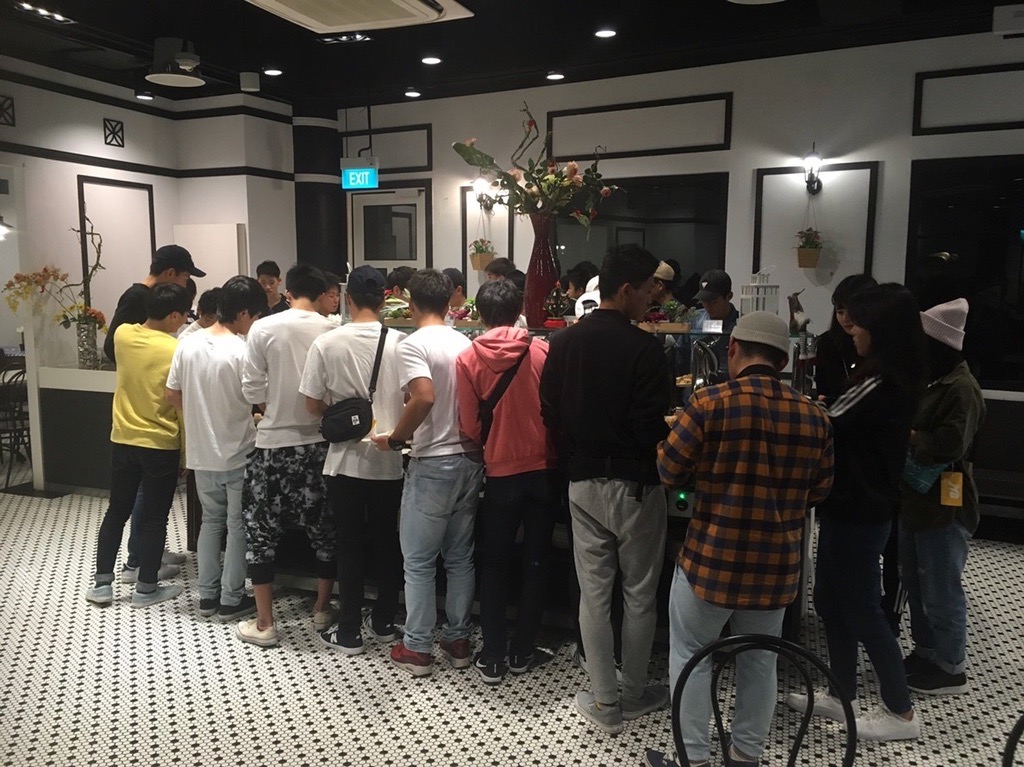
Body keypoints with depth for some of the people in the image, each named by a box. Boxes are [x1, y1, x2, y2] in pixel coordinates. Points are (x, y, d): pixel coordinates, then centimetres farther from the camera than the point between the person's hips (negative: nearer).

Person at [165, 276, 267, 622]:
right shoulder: (242, 352, -19)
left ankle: (207, 594, 26)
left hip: (201, 451, 6)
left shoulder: (187, 344, -2)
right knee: (238, 525, 7)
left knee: (211, 520, 19)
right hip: (238, 453, -6)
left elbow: (171, 395, 6)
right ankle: (232, 600, 16)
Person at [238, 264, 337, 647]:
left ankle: (264, 623, 16)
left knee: (261, 530, 12)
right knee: (323, 527, 17)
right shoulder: (332, 331, -6)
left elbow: (251, 390, -6)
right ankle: (322, 609, 29)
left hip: (274, 443, -1)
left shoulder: (263, 329, -8)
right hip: (320, 441, 1)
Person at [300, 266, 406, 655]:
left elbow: (313, 405, -3)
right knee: (387, 542, 15)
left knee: (350, 545, 9)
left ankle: (348, 632, 18)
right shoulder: (399, 342, -7)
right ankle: (384, 622, 27)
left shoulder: (326, 343, -9)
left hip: (345, 460, -1)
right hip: (389, 460, 1)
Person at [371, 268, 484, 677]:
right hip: (471, 459, 6)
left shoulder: (412, 345, -12)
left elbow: (424, 397, -27)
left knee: (419, 562, 7)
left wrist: (394, 439, -15)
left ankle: (417, 649, 16)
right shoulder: (466, 343, 7)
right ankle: (457, 640, 25)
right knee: (460, 558, 16)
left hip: (433, 464, -6)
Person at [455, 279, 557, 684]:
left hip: (501, 472, -1)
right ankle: (522, 652, 22)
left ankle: (492, 658, 16)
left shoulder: (468, 359, -7)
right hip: (544, 469, 1)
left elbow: (470, 427, -5)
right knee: (535, 562, 13)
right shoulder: (542, 350, -6)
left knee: (495, 564, 12)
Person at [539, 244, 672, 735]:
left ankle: (604, 701, 20)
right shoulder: (644, 349, -16)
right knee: (639, 594, 12)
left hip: (583, 483, 5)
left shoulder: (562, 343, 1)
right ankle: (633, 695, 26)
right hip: (635, 485, -4)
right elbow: (653, 428, -18)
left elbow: (549, 414, 4)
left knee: (593, 593, 11)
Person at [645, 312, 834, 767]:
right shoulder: (814, 417, -2)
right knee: (759, 661, 19)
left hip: (712, 558, -4)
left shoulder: (709, 403, -15)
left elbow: (669, 471, -8)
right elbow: (819, 491, 9)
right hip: (778, 563, 4)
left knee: (690, 657, 13)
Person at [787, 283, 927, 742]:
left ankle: (901, 712, 21)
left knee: (860, 608, 4)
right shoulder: (893, 378, 8)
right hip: (856, 506, 10)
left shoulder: (882, 384, -22)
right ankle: (841, 694, 31)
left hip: (859, 512, -10)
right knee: (830, 600, 17)